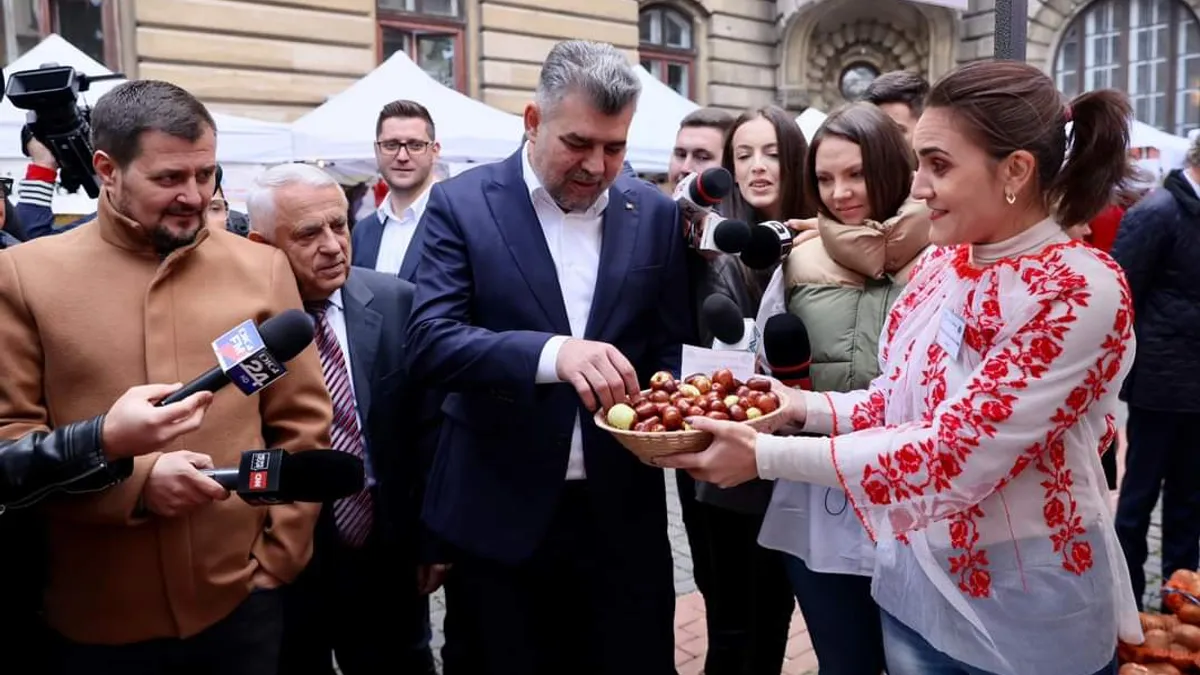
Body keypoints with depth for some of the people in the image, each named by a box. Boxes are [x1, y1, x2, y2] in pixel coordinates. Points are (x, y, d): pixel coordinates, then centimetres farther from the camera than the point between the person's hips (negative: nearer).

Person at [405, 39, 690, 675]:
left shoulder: (655, 213, 3)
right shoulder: (462, 203, -5)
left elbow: (670, 349, 7)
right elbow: (428, 342, -16)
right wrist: (552, 353, -31)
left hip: (622, 514, 2)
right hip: (499, 514, -2)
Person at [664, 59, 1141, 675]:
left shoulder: (1081, 291, -22)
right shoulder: (941, 262, 0)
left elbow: (953, 454, -27)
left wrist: (765, 456, -26)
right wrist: (800, 406, -9)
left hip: (1028, 611, -6)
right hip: (915, 581, 6)